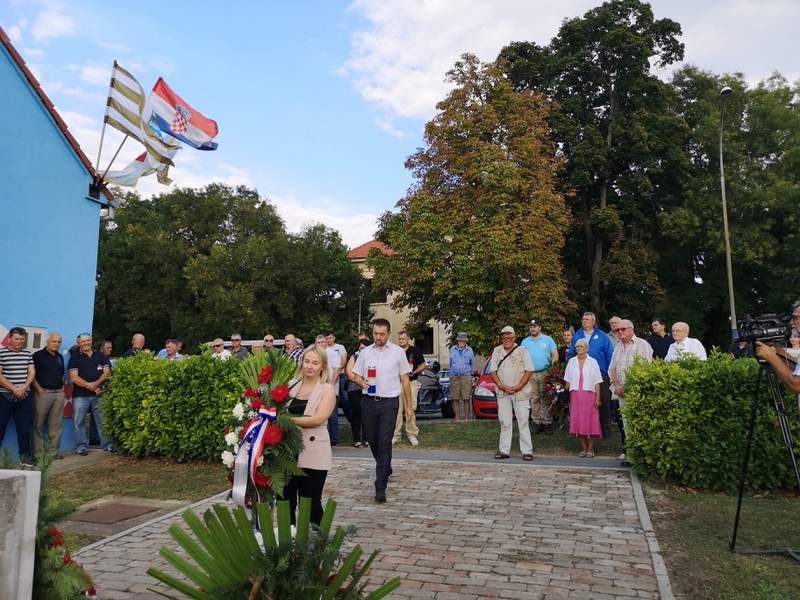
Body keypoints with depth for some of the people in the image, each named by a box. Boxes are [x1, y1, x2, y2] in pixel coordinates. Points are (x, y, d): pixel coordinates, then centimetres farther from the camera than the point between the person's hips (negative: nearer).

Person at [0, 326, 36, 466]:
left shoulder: (27, 354, 9)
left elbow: (32, 372, 6)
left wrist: (23, 388, -10)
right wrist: (14, 389, -14)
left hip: (24, 396, 4)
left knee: (24, 428, 7)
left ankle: (25, 455, 14)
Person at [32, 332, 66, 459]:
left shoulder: (60, 357, 16)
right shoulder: (38, 355, -4)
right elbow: (32, 374, -9)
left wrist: (62, 387, 10)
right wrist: (39, 389, -14)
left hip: (59, 393, 6)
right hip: (44, 392, -6)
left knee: (56, 424, 8)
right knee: (38, 424, -1)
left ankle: (53, 451, 15)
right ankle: (38, 453, 4)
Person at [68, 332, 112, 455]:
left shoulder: (101, 356, 10)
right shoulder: (74, 358, 2)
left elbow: (107, 372, 2)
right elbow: (74, 377, -7)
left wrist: (96, 383, -15)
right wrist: (90, 386, -14)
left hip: (99, 394, 2)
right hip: (80, 395, -2)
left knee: (103, 420, 6)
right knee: (79, 422, 2)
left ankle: (107, 445, 12)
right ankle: (81, 447, 11)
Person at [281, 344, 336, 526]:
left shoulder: (327, 390, -3)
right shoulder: (291, 385, 8)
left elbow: (318, 419, -17)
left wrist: (289, 419, -20)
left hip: (313, 455, -3)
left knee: (311, 502, 7)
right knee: (285, 500, 8)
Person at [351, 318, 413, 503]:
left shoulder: (398, 352, 1)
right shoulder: (365, 352, 7)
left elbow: (405, 380, 4)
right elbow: (356, 375, 11)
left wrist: (408, 405, 2)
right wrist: (362, 382, -13)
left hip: (389, 402, -3)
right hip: (368, 402, 3)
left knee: (384, 443, -9)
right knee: (372, 441, 15)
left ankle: (380, 487, -8)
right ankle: (385, 469, 42)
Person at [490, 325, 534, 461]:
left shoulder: (522, 351, 3)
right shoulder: (496, 352, 11)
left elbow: (529, 371, -3)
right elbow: (492, 371, 8)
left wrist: (518, 387, -14)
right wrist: (500, 385, -9)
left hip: (521, 392, -3)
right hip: (502, 393, 3)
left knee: (523, 422, -2)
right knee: (504, 422, 6)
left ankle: (527, 451, 0)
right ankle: (504, 450, 10)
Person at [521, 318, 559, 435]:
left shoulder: (548, 340, 6)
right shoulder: (525, 342, 13)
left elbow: (555, 354, 3)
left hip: (545, 373, -2)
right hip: (530, 374, 2)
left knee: (545, 399, -4)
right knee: (534, 399, 2)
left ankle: (547, 423, 0)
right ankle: (537, 423, 7)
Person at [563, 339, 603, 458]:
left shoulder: (592, 362, 3)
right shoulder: (571, 362, 9)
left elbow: (597, 382, 1)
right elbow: (567, 380, 11)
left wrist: (598, 397, -5)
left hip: (589, 395, -2)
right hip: (575, 395, 2)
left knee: (590, 421, -1)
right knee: (578, 421, 1)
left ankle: (590, 449, 10)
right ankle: (584, 448, 13)